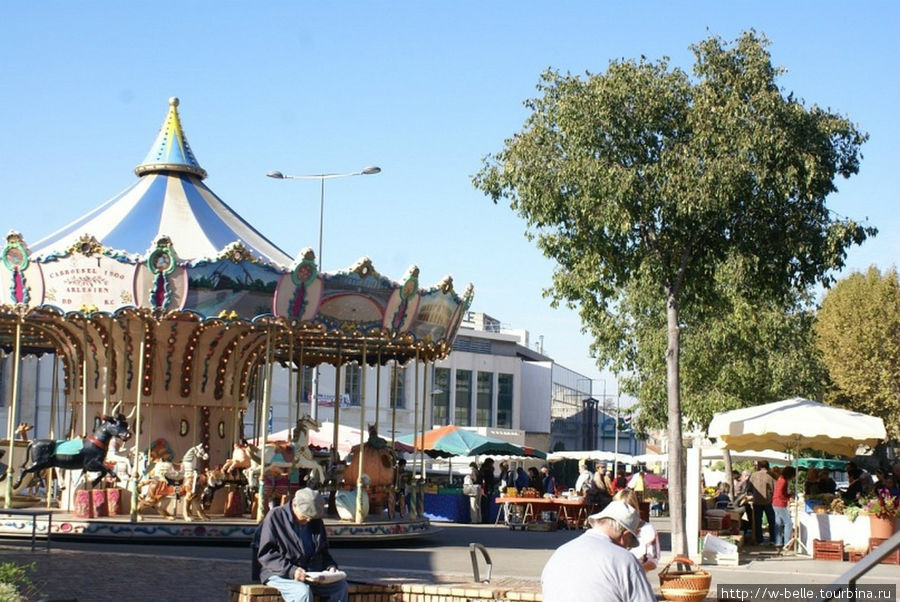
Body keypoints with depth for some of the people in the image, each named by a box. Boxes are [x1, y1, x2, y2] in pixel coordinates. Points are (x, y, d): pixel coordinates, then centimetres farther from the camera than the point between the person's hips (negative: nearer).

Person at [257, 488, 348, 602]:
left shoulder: (315, 521, 13)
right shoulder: (275, 517, -6)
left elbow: (323, 550, 24)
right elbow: (265, 554, -12)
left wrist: (330, 566, 1)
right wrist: (290, 570, -25)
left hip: (312, 574, 6)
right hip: (280, 574, -6)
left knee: (341, 585, -16)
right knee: (303, 591, -35)